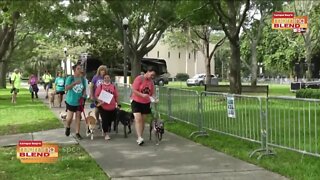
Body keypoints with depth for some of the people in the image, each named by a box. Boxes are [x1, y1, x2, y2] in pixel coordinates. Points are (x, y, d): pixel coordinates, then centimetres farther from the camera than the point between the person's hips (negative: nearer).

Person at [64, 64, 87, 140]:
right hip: (70, 101, -3)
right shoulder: (70, 78, -12)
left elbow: (84, 89, 10)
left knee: (78, 117, 5)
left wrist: (83, 96, -8)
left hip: (79, 102, 3)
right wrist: (74, 83, -34)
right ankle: (68, 127, 29)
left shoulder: (82, 79, 1)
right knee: (69, 117, -3)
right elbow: (66, 88, -21)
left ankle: (77, 133, 12)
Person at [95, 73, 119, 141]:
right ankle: (106, 134, 3)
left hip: (112, 107, 3)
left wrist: (118, 104, 10)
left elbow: (116, 96, 11)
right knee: (104, 120, -4)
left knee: (111, 119, 12)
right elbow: (96, 95, -2)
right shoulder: (100, 86, 1)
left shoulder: (113, 86, 7)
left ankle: (108, 127, 40)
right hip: (103, 106, -3)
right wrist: (99, 101, -17)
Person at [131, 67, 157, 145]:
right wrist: (142, 95, -27)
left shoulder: (151, 82, 4)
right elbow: (134, 90, -15)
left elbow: (152, 93, 10)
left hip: (146, 103, 5)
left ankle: (140, 137, 15)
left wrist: (153, 98, -11)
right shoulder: (139, 78, -12)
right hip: (136, 102, -5)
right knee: (138, 119, -16)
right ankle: (139, 137, -20)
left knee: (143, 120, 7)